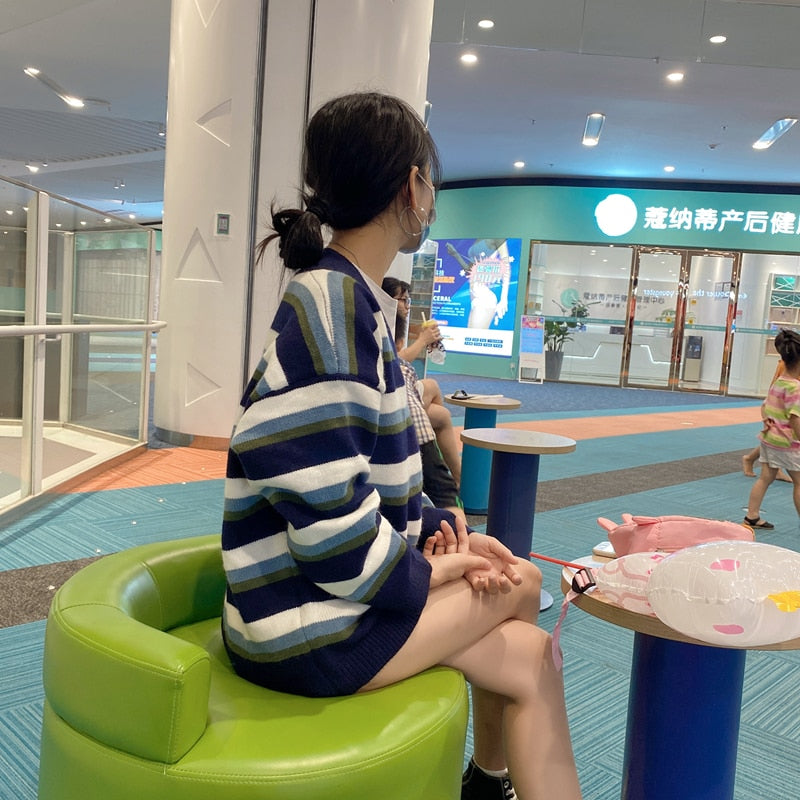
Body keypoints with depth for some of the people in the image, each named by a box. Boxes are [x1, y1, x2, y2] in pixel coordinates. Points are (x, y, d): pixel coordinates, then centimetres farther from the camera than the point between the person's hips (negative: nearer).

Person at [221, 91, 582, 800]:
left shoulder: (356, 302, 9)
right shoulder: (330, 309, -23)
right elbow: (329, 520, -25)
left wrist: (436, 529, 1)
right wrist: (427, 574, -10)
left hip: (338, 588, 9)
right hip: (309, 633, -8)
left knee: (530, 656, 6)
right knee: (520, 585, -2)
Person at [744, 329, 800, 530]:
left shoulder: (777, 383, 9)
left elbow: (765, 406, 18)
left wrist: (767, 420, 3)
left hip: (769, 437, 8)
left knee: (765, 478, 11)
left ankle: (752, 516, 13)